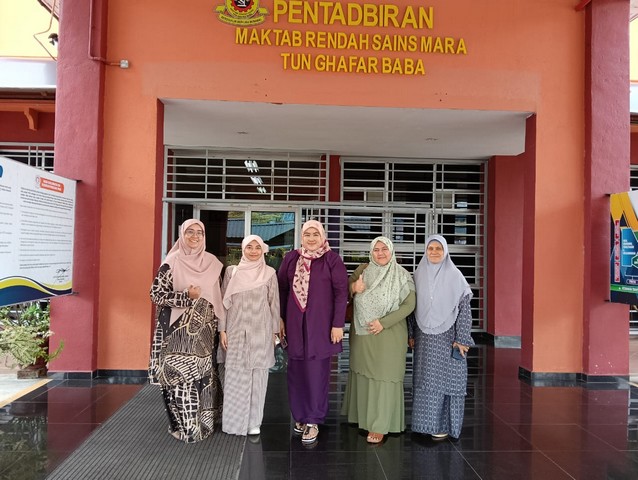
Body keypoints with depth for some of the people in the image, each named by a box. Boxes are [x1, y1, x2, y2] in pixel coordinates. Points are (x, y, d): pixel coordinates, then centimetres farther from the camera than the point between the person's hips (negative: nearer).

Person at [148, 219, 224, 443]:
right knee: (181, 374, -2)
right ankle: (184, 424, 14)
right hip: (179, 330, -4)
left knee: (204, 374, 9)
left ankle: (203, 420, 25)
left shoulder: (212, 263, 7)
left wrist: (219, 325, 11)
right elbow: (155, 294, -9)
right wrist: (186, 296, -19)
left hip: (203, 331, 4)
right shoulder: (172, 262, -6)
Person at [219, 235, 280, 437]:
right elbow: (224, 302, 5)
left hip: (260, 332, 0)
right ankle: (234, 420, 17)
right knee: (235, 376, 2)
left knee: (257, 375, 4)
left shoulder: (269, 273, 2)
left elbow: (274, 304, 4)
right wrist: (222, 329, 1)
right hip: (236, 332, 1)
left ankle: (254, 421, 16)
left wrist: (274, 331, 3)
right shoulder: (231, 271, 3)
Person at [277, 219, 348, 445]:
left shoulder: (332, 260, -3)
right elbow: (282, 289, 11)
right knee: (296, 370, 8)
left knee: (316, 371, 1)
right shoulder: (291, 258, 7)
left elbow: (341, 292, -6)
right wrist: (280, 318, 7)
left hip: (320, 324, -3)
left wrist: (338, 324, -10)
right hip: (294, 323, 3)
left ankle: (312, 421, 12)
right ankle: (299, 415, 23)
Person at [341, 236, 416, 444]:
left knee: (383, 376, -1)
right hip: (361, 332, 4)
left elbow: (409, 305, -10)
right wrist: (354, 288, -11)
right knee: (362, 373, 11)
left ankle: (380, 426, 8)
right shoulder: (362, 270, 6)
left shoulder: (402, 276, -4)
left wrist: (384, 322, -18)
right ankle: (363, 417, 27)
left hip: (389, 333, -3)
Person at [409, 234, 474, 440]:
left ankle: (443, 424, 17)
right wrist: (411, 334, 9)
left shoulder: (454, 275, -6)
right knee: (424, 380, 8)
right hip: (425, 337, 3)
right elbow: (413, 307, 10)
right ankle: (426, 422, 21)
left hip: (448, 336, -3)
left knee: (446, 379, 3)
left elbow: (464, 308, -7)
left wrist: (461, 339, -11)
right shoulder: (418, 274, 4)